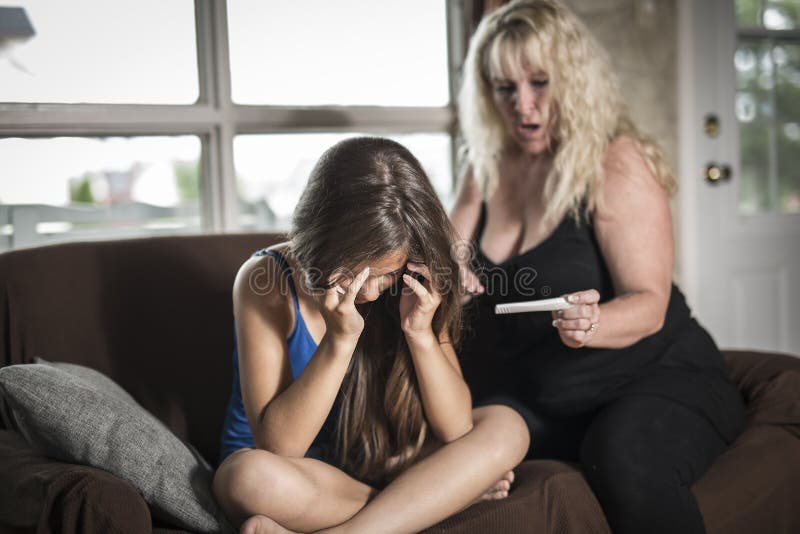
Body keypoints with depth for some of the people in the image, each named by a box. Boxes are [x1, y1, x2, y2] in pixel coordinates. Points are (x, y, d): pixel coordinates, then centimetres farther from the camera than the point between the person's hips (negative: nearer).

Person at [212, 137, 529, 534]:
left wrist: (421, 333, -26)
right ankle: (446, 494, -15)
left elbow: (457, 429, -12)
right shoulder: (266, 280, -21)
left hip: (378, 462, 3)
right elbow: (279, 446, -25)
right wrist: (340, 340, -34)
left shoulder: (413, 289, -10)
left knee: (506, 427, -15)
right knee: (256, 476, -37)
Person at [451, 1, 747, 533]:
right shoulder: (489, 167, 7)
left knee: (627, 459, -36)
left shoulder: (618, 165, -10)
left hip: (653, 380, -5)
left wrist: (592, 323, -39)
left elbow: (648, 304, -17)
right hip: (534, 399, 5)